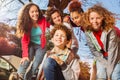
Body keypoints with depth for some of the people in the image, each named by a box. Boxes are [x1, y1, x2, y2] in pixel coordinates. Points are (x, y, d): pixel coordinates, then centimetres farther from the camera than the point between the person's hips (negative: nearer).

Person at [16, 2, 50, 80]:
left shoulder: (43, 20, -15)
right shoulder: (25, 23, -14)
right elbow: (24, 40, -14)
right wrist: (25, 55, -24)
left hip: (41, 46, 1)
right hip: (31, 45, 0)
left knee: (35, 67, -8)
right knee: (25, 63, -22)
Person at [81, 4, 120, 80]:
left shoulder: (111, 30, -30)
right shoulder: (88, 32, -19)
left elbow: (112, 52, -29)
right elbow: (94, 50, -11)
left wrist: (109, 73, -28)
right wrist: (106, 64, -18)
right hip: (102, 58, 3)